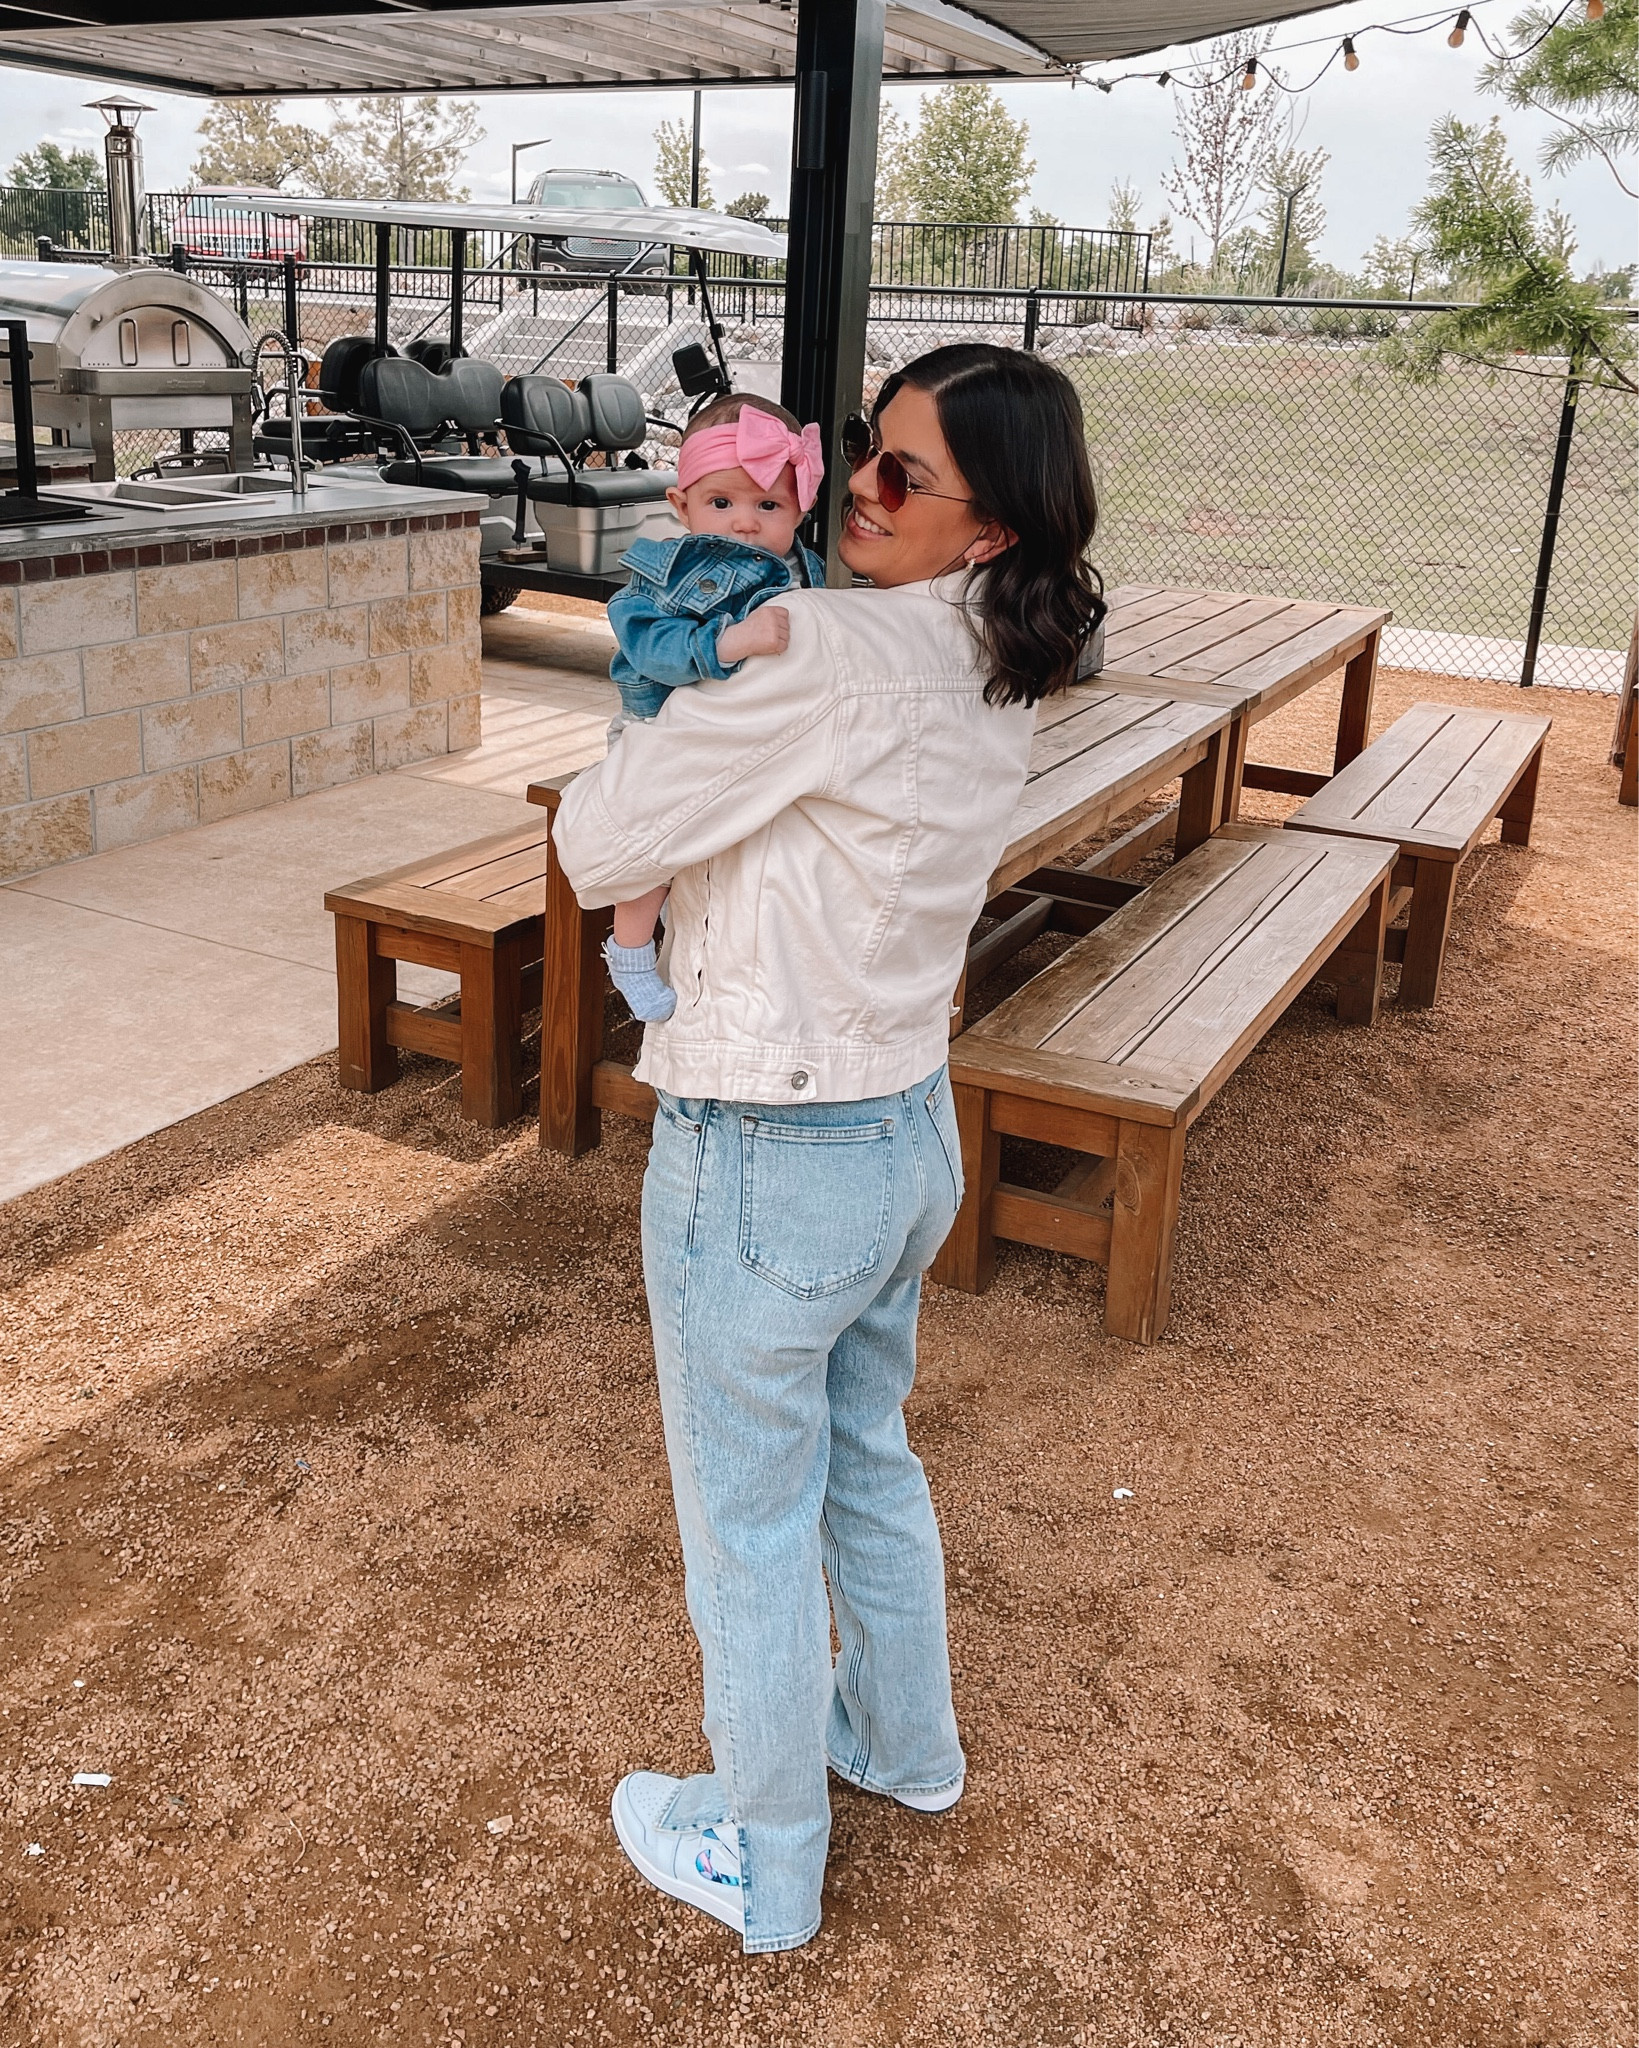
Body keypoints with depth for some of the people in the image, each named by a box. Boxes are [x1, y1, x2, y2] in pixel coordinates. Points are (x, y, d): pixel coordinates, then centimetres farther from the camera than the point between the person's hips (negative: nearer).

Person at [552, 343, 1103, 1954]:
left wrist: (618, 771, -2)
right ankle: (905, 1742, 53)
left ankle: (760, 1867, 37)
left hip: (768, 1164, -8)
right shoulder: (1002, 672, 1)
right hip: (911, 1130, 8)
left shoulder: (831, 652, -26)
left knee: (747, 1528, 13)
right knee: (866, 1458, 29)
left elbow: (598, 851, -20)